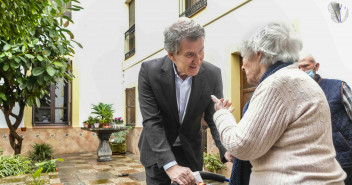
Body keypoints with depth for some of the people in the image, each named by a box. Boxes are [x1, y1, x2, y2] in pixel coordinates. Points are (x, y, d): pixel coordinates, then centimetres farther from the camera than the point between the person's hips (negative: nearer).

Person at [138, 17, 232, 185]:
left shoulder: (213, 74, -16)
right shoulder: (149, 71, -21)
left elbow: (214, 118, -11)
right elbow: (152, 121, -24)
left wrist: (226, 150, -30)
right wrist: (170, 165, -32)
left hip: (190, 151, 2)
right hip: (157, 151, -1)